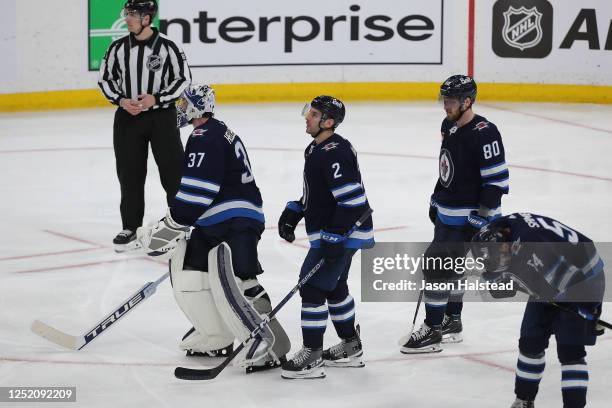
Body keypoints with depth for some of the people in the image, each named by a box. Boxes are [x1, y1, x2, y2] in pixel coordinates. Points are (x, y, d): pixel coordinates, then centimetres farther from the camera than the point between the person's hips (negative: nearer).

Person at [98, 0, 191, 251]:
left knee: (173, 170, -1)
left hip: (162, 116, -3)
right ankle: (130, 227, 15)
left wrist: (157, 99, -15)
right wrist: (121, 100, -8)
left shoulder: (167, 47, -8)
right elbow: (105, 78, 9)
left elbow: (183, 79, -4)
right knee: (130, 174, 6)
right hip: (128, 117, 3)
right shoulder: (118, 48, 1)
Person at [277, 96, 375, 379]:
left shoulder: (335, 153, -23)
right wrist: (292, 213, 14)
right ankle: (351, 348, 34)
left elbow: (353, 200, -27)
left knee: (312, 287, -9)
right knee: (334, 287, 21)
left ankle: (311, 357, -4)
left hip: (342, 234, -11)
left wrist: (335, 238, -27)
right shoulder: (317, 148, 11)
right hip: (330, 234, 11)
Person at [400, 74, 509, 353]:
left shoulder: (483, 133, -20)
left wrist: (485, 217, -21)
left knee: (437, 265, -11)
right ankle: (452, 323, 33)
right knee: (449, 266, 18)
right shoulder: (449, 126, 8)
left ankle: (432, 332, -4)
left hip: (468, 216, -9)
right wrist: (436, 201, 22)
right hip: (447, 212, 9)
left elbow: (496, 179, -21)